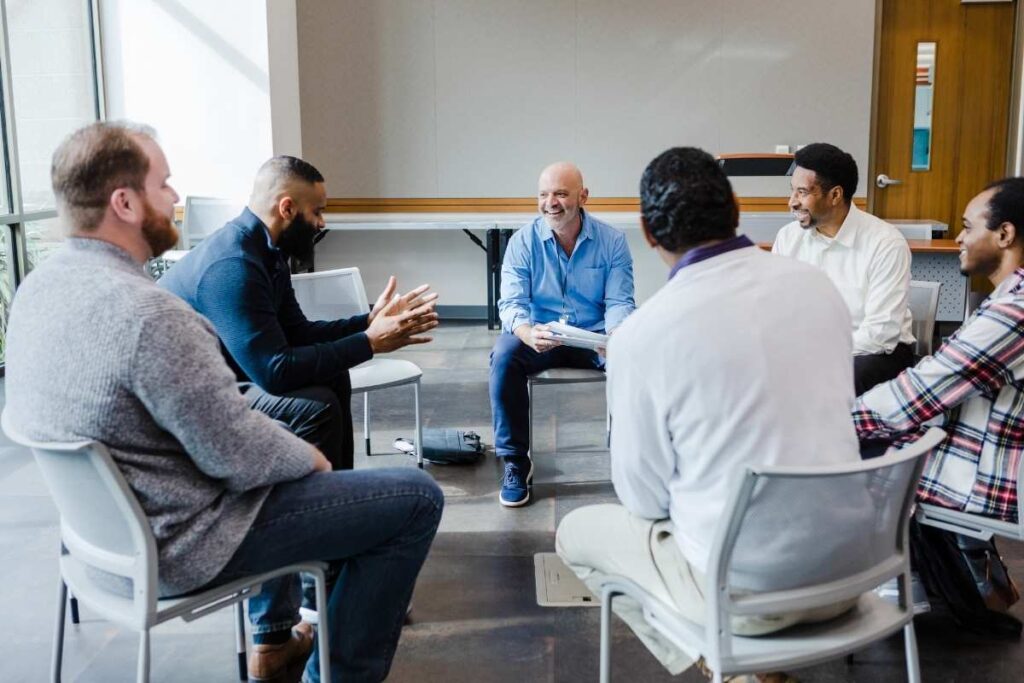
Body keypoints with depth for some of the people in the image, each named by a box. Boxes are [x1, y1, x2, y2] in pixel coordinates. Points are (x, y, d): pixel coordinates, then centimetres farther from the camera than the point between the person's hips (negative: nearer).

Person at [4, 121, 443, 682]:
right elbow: (238, 454, -26)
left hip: (111, 518, 10)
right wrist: (310, 458, -5)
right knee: (417, 498, -5)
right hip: (182, 541, -9)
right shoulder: (147, 312, -30)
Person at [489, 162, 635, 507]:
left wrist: (616, 333, -31)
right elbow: (511, 303, -12)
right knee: (504, 356, -31)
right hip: (539, 337, 0)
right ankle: (515, 462, -18)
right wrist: (527, 332, -37)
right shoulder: (523, 241, -5)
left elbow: (619, 302, -6)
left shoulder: (612, 240, -4)